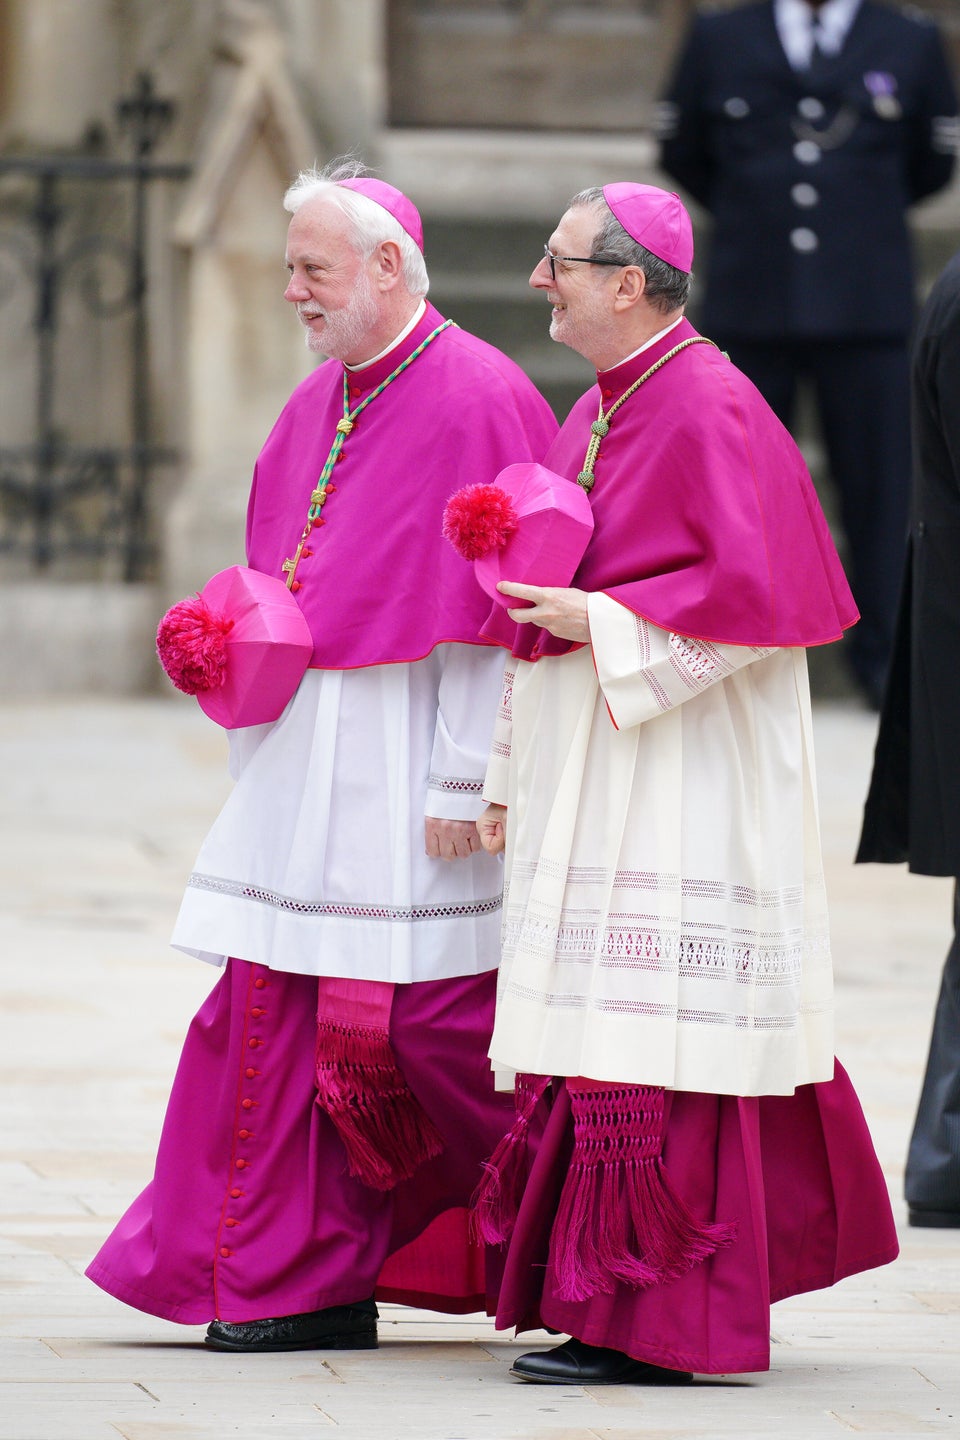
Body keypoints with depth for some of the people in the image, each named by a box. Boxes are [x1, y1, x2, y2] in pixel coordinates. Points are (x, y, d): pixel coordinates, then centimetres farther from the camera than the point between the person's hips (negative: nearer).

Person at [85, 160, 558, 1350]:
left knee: (428, 1020, -6)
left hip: (406, 761, -8)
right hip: (308, 754, 8)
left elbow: (491, 614, -15)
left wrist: (463, 784, -18)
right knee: (283, 1007, 5)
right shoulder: (316, 408, 15)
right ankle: (305, 1282, 9)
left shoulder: (476, 402, -12)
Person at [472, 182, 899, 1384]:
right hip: (588, 775, 9)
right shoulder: (592, 419, 16)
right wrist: (509, 776, 18)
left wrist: (599, 623, -18)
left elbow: (752, 593, -20)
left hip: (677, 774, -9)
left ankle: (648, 1323, -7)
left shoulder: (710, 412, -13)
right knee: (599, 1019, 10)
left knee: (650, 1034, -9)